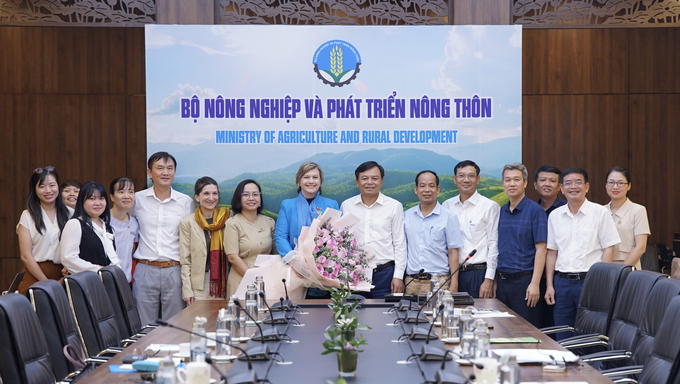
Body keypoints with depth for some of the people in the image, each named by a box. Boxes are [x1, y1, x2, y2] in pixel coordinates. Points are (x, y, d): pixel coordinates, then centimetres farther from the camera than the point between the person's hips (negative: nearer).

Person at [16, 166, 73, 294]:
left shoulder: (70, 214, 9)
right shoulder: (27, 216, 3)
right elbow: (26, 256, -3)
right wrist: (46, 282, -9)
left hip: (63, 277, 2)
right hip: (34, 277, -2)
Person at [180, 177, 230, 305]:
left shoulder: (226, 219, 8)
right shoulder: (187, 223, 1)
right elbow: (185, 261, 0)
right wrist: (187, 290, -6)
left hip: (222, 284, 2)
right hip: (198, 286, -2)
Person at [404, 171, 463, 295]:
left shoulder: (449, 217, 2)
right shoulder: (406, 216, 11)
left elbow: (453, 253, 0)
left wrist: (454, 285, -7)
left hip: (438, 281, -2)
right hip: (411, 282, 3)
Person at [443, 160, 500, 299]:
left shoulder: (490, 206, -1)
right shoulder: (447, 206, 11)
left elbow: (494, 245, -4)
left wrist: (488, 280, -10)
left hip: (479, 273, -3)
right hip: (453, 273, 4)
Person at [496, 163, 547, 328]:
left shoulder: (535, 210, -6)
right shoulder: (501, 212, 13)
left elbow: (540, 249, -10)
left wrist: (534, 283, -17)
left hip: (524, 280, -6)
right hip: (502, 281, 6)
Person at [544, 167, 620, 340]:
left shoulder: (600, 213, 0)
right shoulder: (555, 216, 11)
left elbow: (608, 249, -3)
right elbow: (552, 252, 14)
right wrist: (549, 285, 7)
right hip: (562, 282, 4)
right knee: (562, 339, 6)